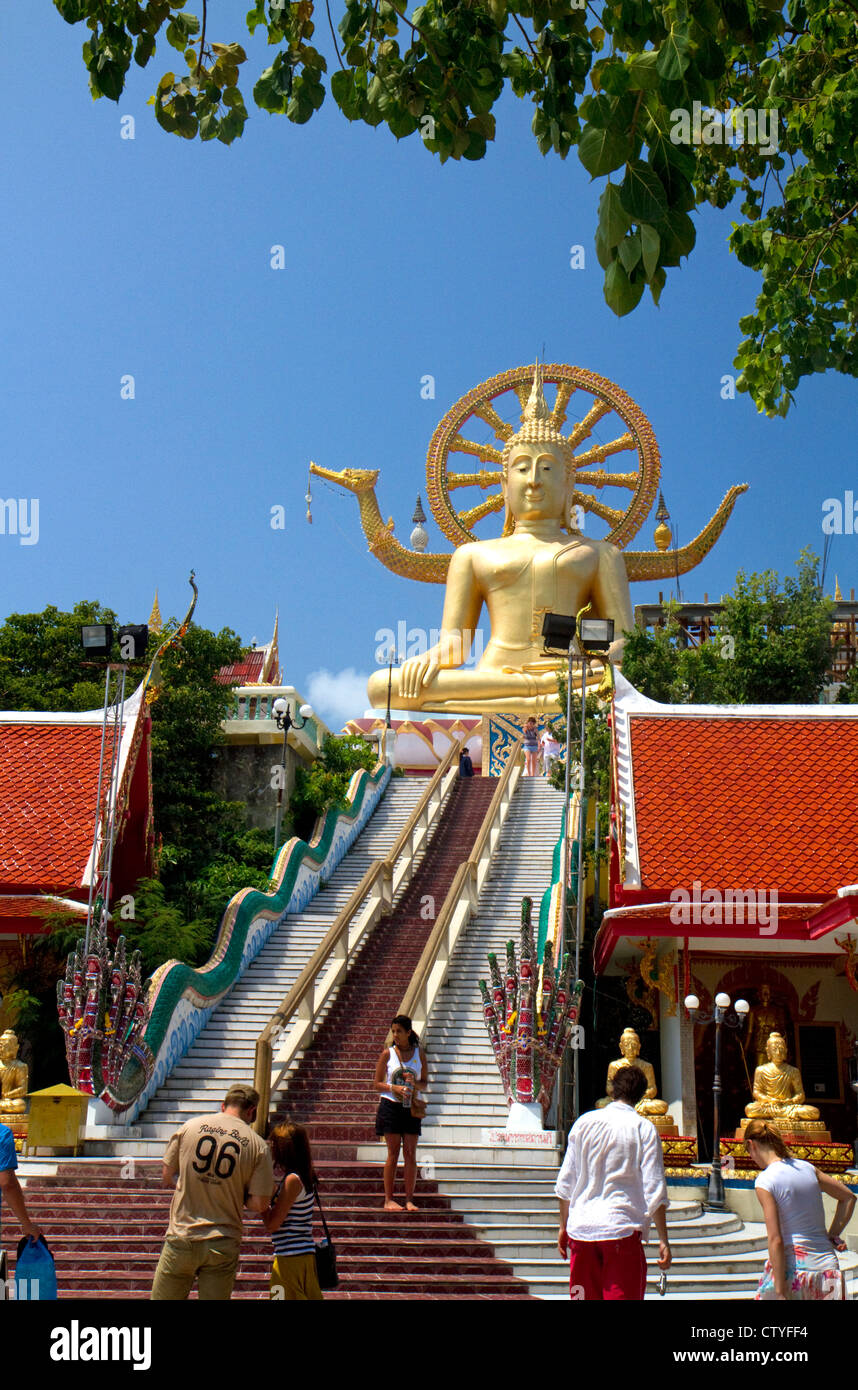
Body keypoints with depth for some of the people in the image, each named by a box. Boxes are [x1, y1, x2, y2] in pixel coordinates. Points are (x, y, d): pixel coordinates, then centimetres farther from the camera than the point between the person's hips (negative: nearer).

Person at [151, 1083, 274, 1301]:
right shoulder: (258, 1145, -4)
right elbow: (259, 1204, -6)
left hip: (181, 1237, 1)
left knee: (163, 1296, 12)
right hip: (223, 1246, 0)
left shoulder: (191, 1126, 0)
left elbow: (167, 1178, 8)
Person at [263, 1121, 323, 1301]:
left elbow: (271, 1224, -15)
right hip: (307, 1254, 9)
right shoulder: (306, 1176, 9)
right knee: (310, 1298, 12)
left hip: (290, 1258, -9)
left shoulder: (292, 1180, -17)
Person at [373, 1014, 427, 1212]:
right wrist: (394, 1088, -16)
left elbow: (425, 1083, 12)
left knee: (411, 1154, 2)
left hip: (411, 1108, 2)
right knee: (393, 1153, -2)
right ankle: (388, 1199, 4)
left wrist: (415, 1084, -10)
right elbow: (377, 1084, 1)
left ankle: (409, 1200, 7)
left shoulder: (419, 1054, 7)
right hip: (391, 1106, -2)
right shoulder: (388, 1054, 1)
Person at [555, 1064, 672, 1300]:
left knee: (585, 1296, 13)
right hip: (623, 1228, -4)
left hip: (581, 1227, 4)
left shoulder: (584, 1122, 7)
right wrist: (663, 1240, -3)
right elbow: (654, 1189, -7)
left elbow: (565, 1183, 11)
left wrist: (563, 1227, 20)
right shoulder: (644, 1128, -2)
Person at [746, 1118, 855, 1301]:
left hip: (793, 1264, -5)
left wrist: (780, 1291, -13)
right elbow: (848, 1197, 21)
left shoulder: (764, 1181, -10)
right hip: (827, 1264, 6)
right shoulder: (807, 1167, 8)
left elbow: (775, 1240, -15)